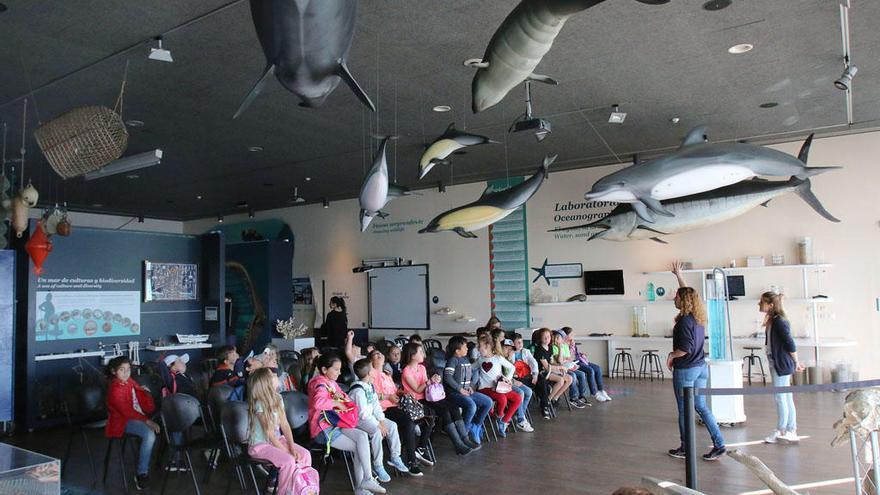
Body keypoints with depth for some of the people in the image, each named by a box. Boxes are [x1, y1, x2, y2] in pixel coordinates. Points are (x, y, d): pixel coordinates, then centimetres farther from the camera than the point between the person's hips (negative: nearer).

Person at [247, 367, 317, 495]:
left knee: (305, 454, -9)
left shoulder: (277, 398, -2)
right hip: (260, 445, -7)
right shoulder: (260, 405, -23)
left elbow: (285, 425, -2)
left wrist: (292, 448, -11)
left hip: (277, 439, 7)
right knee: (289, 461, -26)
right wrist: (287, 452, -19)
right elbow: (270, 434, -21)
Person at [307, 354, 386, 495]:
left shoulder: (332, 383, 15)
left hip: (336, 424, 8)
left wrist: (341, 396, 1)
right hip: (323, 429, -8)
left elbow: (348, 400, 24)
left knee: (362, 435, -16)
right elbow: (318, 402, -34)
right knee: (359, 448, -15)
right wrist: (336, 403, -18)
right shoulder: (319, 382, -12)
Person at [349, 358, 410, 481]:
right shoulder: (358, 390, -24)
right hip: (359, 419, -9)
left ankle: (395, 457, 12)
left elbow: (376, 405, 4)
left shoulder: (370, 386, 6)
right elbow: (363, 414, -25)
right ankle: (378, 466, -19)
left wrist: (382, 421, -8)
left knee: (392, 425, 0)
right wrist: (378, 425, -23)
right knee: (377, 431, -31)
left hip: (371, 416, 9)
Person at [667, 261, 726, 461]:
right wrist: (678, 275, 28)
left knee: (684, 410, 5)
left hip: (685, 370, -8)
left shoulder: (684, 320, -20)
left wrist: (671, 355, -7)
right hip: (701, 368, 8)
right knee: (701, 406, 14)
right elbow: (688, 292, 20)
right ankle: (719, 445, 13)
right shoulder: (698, 317, 5)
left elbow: (686, 348, -24)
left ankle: (685, 449, 16)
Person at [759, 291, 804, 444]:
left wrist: (796, 363, -8)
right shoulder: (771, 321, 10)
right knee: (787, 398, 13)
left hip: (782, 364, -10)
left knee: (780, 397, -1)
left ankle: (781, 432, 10)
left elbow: (790, 343, -17)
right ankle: (791, 431, 21)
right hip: (775, 364, 10)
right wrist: (795, 362, 19)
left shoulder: (779, 321, -18)